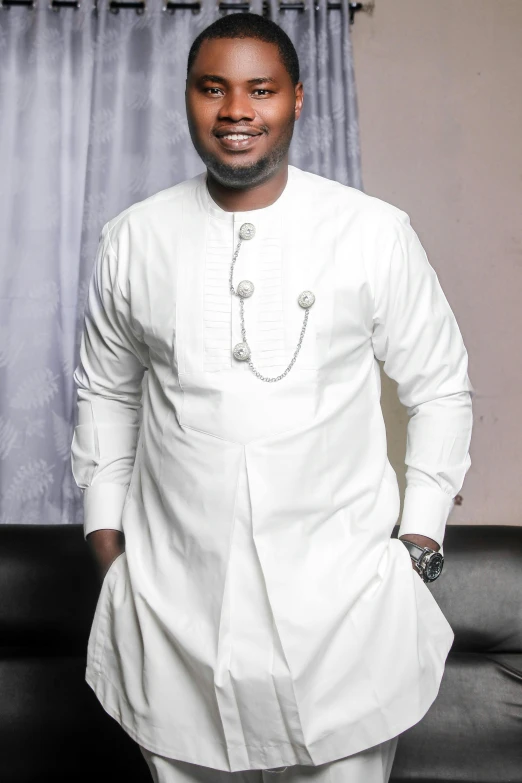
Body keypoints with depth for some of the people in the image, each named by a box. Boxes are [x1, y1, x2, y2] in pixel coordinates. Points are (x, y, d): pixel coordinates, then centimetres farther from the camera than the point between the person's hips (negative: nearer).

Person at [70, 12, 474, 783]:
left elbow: (440, 388, 3)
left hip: (340, 596, -1)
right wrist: (104, 534, 10)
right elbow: (106, 391, 13)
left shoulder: (376, 233, -5)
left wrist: (420, 540, 0)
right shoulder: (131, 240, 1)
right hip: (169, 599, 2)